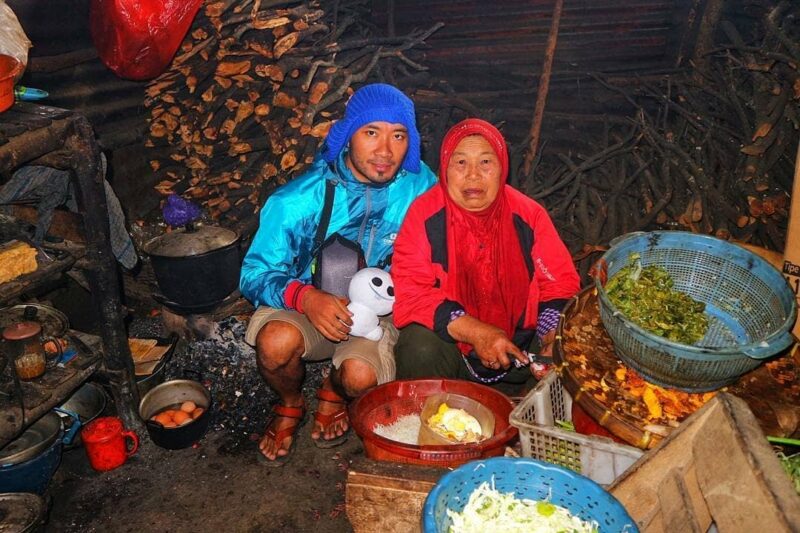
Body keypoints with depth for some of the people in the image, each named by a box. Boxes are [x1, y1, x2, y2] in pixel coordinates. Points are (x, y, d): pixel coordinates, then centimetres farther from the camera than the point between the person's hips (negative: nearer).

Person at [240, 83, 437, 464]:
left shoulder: (420, 189, -13)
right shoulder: (298, 200, -17)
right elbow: (255, 274, -14)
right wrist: (305, 297, -34)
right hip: (305, 307, 0)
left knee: (361, 376, -30)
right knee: (276, 341, -32)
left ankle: (334, 393, 13)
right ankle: (290, 405, 7)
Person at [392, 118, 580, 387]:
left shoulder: (529, 216, -2)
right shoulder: (424, 214, -10)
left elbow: (561, 283, 2)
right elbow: (410, 292, -17)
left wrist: (554, 333, -19)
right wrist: (474, 332, -28)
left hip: (520, 346, 3)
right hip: (450, 344, -3)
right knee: (420, 350, -31)